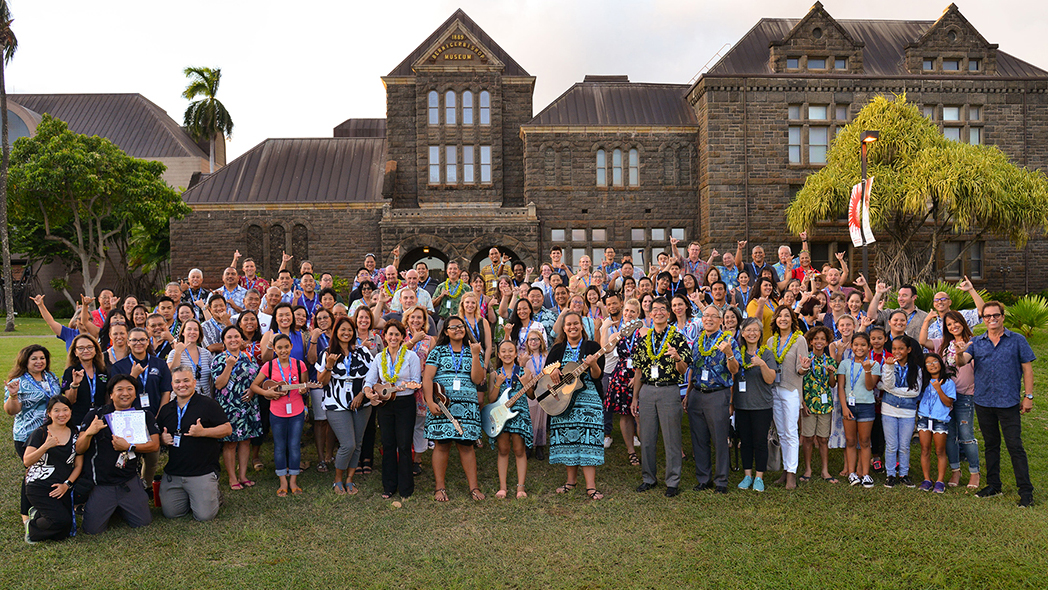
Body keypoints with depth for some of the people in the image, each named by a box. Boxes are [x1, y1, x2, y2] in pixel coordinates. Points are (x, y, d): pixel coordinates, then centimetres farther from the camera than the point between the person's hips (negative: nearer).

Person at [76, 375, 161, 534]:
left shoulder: (144, 416, 5)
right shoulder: (95, 415, -1)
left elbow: (154, 445, -5)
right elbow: (79, 450, -5)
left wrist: (129, 447, -17)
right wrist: (89, 432, -24)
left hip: (130, 482, 2)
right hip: (100, 484, -2)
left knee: (143, 522, 0)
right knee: (93, 529, -7)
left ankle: (120, 508, 29)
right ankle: (110, 509, 25)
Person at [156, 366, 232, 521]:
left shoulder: (208, 404, -3)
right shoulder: (166, 410, 12)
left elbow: (228, 428, -5)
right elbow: (157, 434, 23)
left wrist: (203, 432, -19)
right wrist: (162, 439, -1)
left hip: (203, 473, -5)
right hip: (173, 473, 5)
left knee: (204, 515, -9)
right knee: (170, 513, 3)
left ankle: (214, 493, 22)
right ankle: (188, 498, 32)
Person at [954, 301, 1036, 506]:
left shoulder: (1017, 340, 1)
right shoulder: (976, 342, 7)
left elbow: (1027, 369, 2)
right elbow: (962, 363, -7)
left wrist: (1028, 396, -3)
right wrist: (959, 353, -31)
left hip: (1008, 403, -3)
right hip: (983, 402, 3)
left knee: (1015, 446, -4)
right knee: (991, 444, 14)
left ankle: (1025, 490, 3)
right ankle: (993, 485, 23)